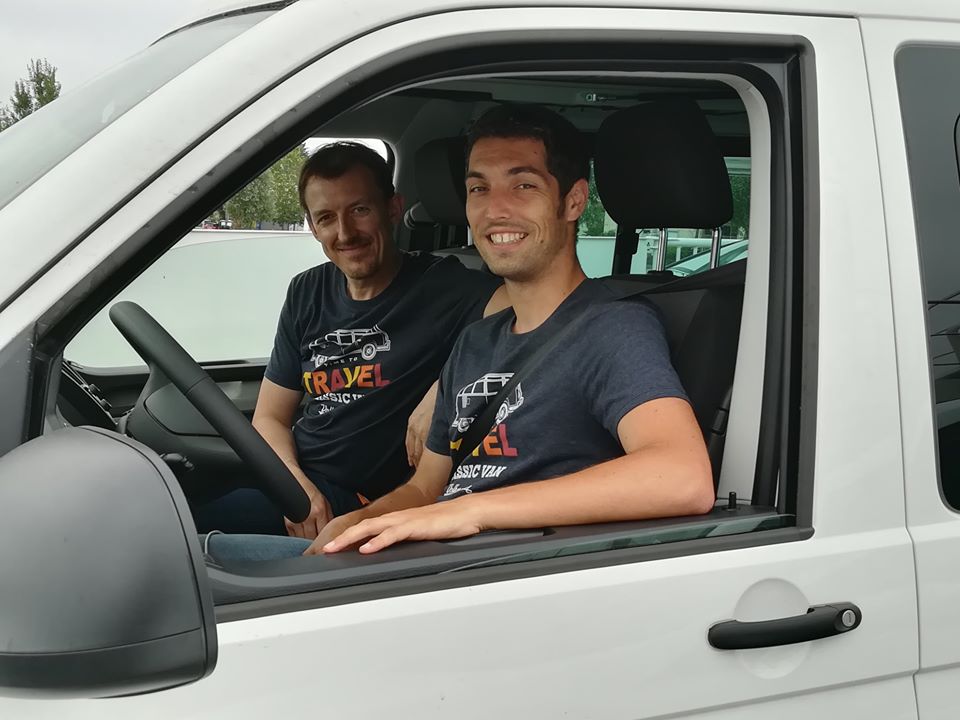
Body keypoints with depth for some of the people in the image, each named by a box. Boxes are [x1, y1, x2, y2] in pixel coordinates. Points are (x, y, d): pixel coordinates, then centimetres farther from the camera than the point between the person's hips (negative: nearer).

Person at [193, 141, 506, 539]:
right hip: (295, 481, 6)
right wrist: (295, 483, -7)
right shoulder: (307, 294, 12)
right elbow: (270, 418, 13)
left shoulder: (441, 286, -8)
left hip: (366, 502, -6)